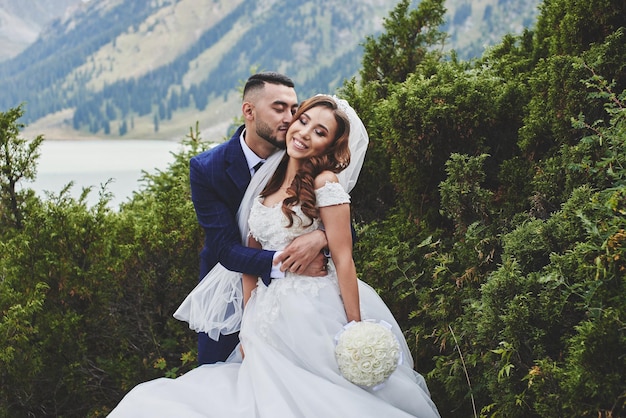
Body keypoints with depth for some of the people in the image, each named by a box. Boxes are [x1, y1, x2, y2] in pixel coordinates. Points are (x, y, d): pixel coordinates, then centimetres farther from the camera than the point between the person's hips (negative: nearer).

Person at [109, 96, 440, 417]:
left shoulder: (325, 182, -8)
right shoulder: (269, 180, 11)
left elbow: (343, 260, -12)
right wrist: (249, 321, 4)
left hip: (316, 316, -6)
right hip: (273, 316, 6)